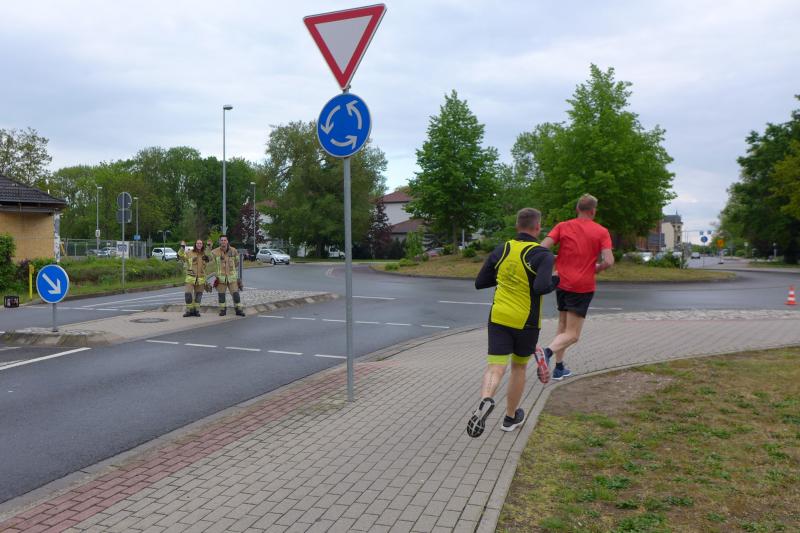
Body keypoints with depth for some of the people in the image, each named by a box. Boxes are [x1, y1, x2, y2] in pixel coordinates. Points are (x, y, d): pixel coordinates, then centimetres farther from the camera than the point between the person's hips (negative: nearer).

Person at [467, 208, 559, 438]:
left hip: (498, 317, 2)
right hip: (526, 322, -2)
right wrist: (555, 280, -5)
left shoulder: (501, 250, 3)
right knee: (519, 367, 18)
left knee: (495, 367, -4)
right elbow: (541, 287, -26)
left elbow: (480, 283, 8)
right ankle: (511, 417, 32)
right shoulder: (543, 255, -11)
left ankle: (486, 400, -35)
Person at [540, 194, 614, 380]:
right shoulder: (601, 232, -3)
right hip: (583, 286, -4)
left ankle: (559, 368, 20)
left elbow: (542, 248, -10)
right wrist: (596, 268, 6)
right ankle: (548, 351, -29)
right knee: (572, 335, -2)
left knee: (562, 327, 20)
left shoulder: (562, 227, 2)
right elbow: (608, 261, -14)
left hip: (562, 283, 4)